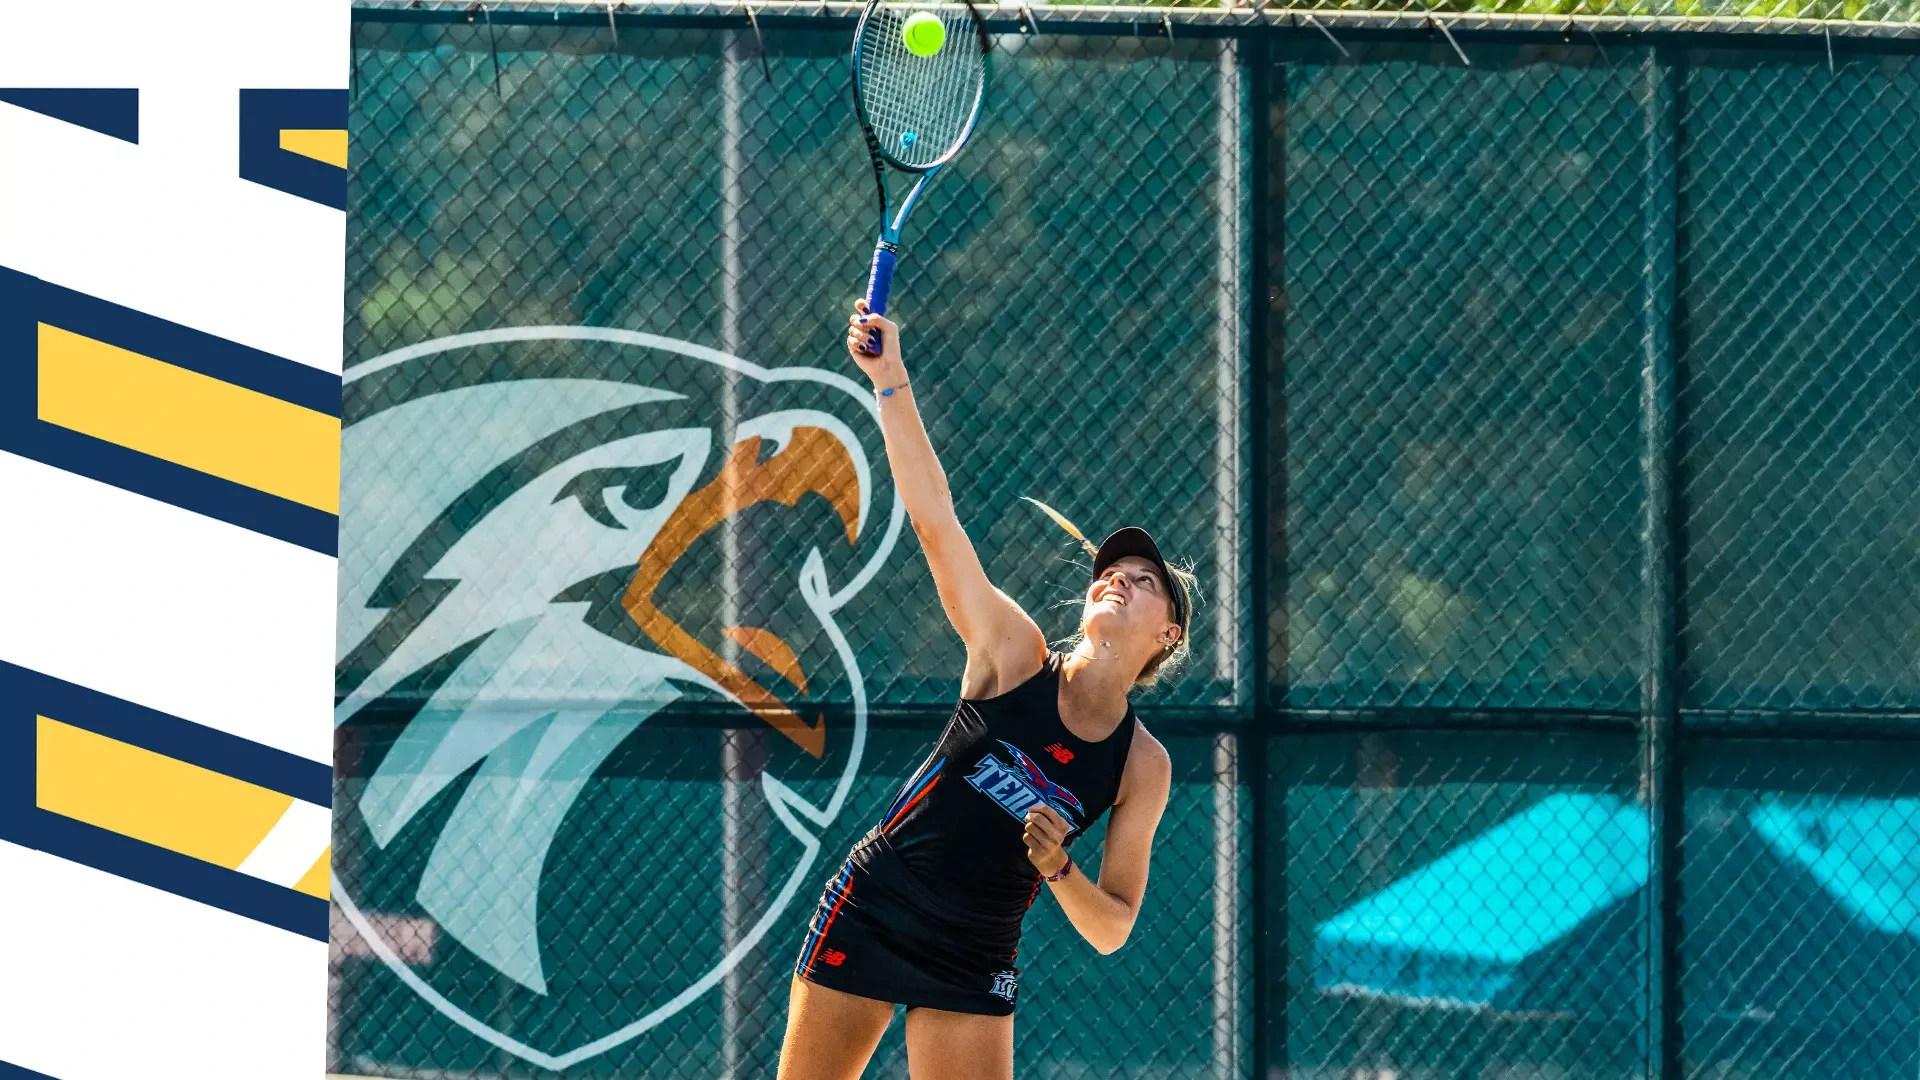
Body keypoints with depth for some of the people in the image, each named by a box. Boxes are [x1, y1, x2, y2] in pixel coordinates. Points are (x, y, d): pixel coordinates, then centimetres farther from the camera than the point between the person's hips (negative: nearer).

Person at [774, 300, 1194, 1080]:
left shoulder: (1143, 766, -2)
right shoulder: (1013, 654, -6)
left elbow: (1111, 929, 1)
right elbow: (934, 519, -13)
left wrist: (1059, 869, -20)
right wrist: (891, 384, -21)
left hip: (973, 969, 1)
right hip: (867, 918, -1)